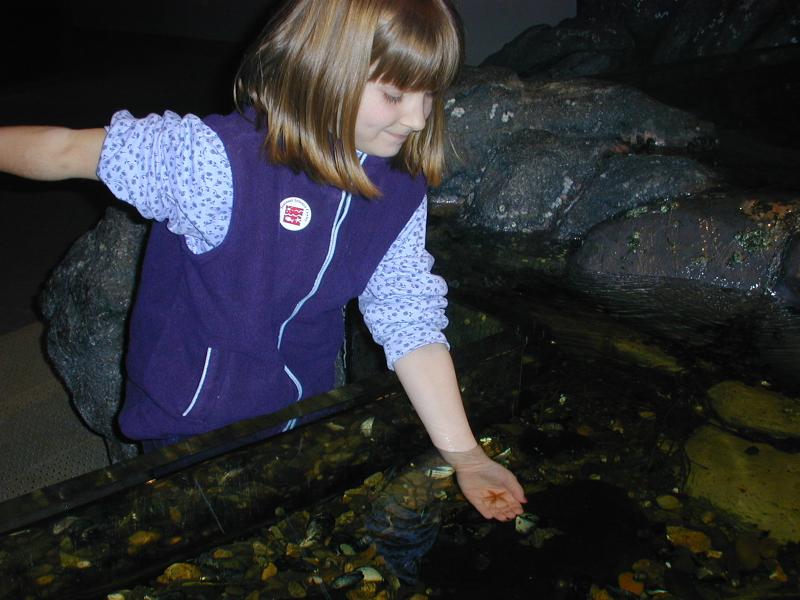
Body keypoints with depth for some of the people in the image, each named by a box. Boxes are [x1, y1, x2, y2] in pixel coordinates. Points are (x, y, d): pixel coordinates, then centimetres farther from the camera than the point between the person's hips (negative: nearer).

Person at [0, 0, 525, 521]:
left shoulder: (401, 190, -13)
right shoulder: (220, 161, -30)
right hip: (191, 421, -4)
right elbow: (70, 152, -18)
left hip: (303, 413, 5)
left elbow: (410, 321, -14)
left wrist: (464, 455, -18)